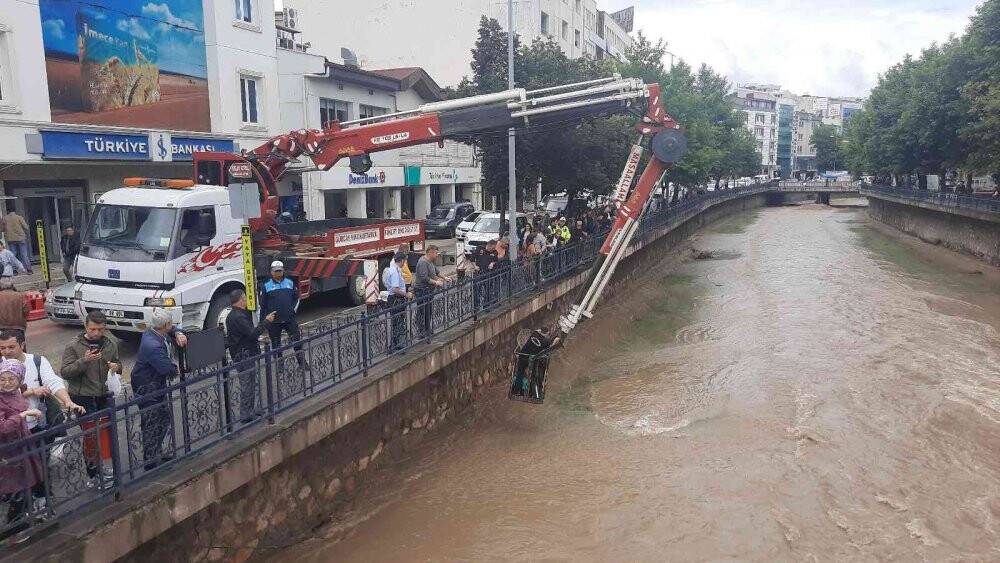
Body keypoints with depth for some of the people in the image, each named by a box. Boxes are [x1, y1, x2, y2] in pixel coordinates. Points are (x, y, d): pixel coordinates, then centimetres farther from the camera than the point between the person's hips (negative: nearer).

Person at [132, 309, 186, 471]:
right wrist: (176, 368, -6)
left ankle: (158, 454, 37)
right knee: (152, 424, 0)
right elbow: (169, 370, -29)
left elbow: (172, 330, 16)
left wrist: (178, 335, -8)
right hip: (147, 388, -10)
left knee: (164, 418, 21)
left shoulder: (154, 331, -4)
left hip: (157, 384, 10)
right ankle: (151, 462, 13)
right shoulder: (153, 346, -32)